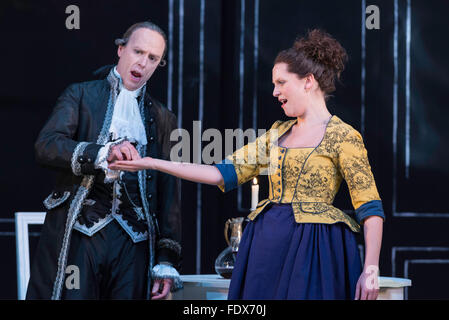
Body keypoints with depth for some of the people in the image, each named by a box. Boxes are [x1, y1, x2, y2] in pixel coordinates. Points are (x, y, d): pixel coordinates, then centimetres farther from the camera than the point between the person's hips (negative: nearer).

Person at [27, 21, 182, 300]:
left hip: (133, 241, 2)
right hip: (78, 233, -2)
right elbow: (47, 146, -7)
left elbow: (168, 195, 14)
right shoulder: (81, 95, 11)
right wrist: (103, 153, -24)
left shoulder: (163, 119, 19)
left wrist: (166, 261, 5)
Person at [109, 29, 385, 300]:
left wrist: (371, 269, -18)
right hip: (267, 248, 6)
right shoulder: (278, 133, 16)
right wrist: (152, 163, 11)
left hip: (313, 251, -6)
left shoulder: (343, 136, -4)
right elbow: (224, 173, 15)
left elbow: (370, 208, -8)